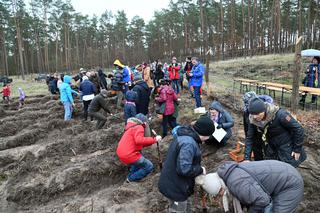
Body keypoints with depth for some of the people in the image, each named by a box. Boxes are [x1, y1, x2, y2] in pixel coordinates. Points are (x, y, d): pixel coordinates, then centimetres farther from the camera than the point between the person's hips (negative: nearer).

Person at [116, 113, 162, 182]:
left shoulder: (132, 127, 21)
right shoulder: (138, 127, -9)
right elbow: (139, 140, -29)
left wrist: (151, 141, 14)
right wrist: (154, 139, -25)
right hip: (129, 155, -10)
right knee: (149, 167, 0)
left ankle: (132, 174, 31)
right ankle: (131, 179, 8)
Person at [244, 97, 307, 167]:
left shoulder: (279, 114, -31)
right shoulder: (253, 120, -17)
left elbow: (298, 129, -20)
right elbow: (249, 138, -11)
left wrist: (297, 149, -13)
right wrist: (247, 158, -17)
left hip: (288, 148, -4)